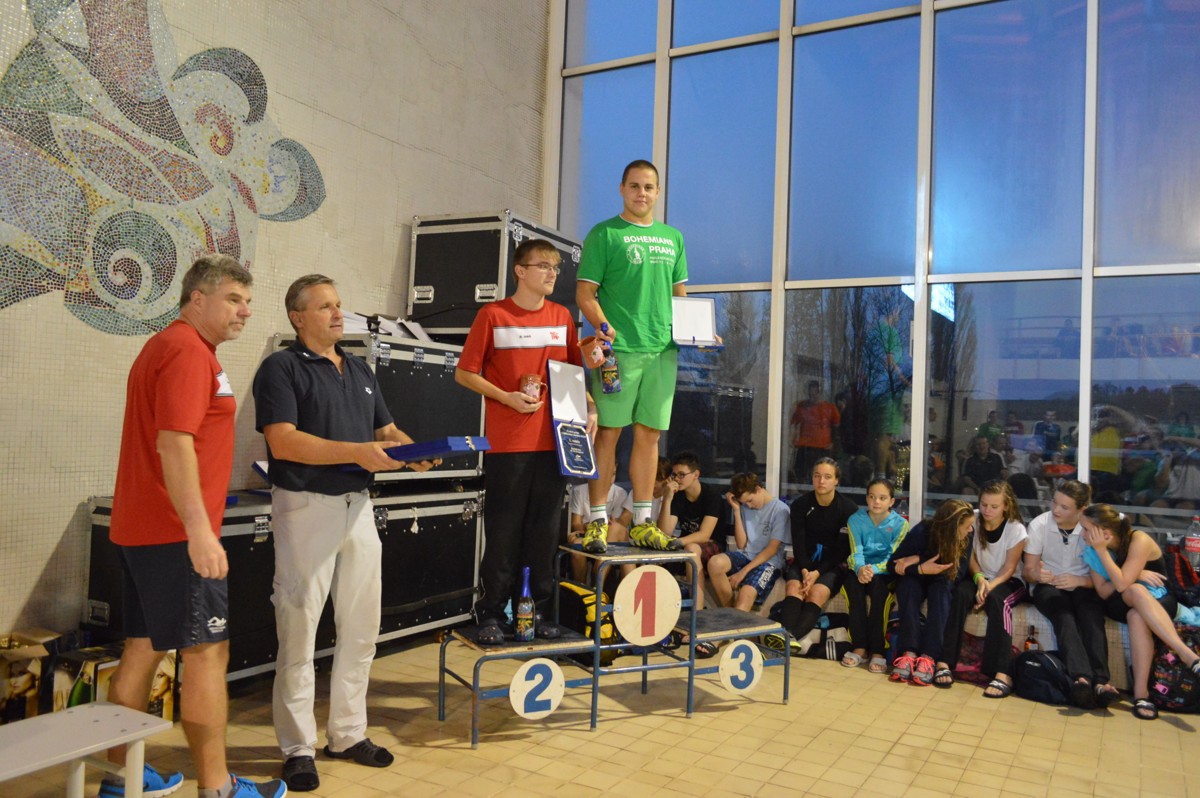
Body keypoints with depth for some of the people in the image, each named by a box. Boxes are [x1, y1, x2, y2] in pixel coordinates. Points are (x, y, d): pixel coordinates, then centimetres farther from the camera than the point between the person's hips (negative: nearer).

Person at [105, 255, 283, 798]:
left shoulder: (168, 347, 19)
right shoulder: (188, 351, -13)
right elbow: (174, 443, -23)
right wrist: (199, 530, -27)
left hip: (143, 528, 10)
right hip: (176, 532, -10)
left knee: (143, 649, 15)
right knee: (207, 652, -4)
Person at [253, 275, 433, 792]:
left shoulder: (360, 370, 17)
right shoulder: (282, 367, -4)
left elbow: (386, 429, 19)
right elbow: (283, 441, -16)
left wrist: (413, 452, -3)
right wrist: (357, 452, -21)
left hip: (358, 506, 7)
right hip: (306, 506, -6)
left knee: (361, 625, 11)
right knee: (299, 629, 2)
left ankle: (348, 733, 26)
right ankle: (298, 748, 14)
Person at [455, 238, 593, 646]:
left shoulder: (562, 317, 10)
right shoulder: (493, 315, -3)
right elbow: (464, 373, -1)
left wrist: (589, 407, 1)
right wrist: (507, 398, -12)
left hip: (553, 441, 4)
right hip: (506, 444, -4)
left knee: (545, 530, 10)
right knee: (503, 531, 3)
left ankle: (541, 612, 21)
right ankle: (491, 614, 15)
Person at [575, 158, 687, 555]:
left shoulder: (672, 237, 18)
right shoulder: (604, 234, 3)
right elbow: (585, 293, -3)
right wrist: (602, 324, -20)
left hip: (662, 348, 5)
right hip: (618, 348, -5)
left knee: (649, 433, 7)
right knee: (608, 432, -3)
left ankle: (643, 523, 15)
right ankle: (597, 522, 5)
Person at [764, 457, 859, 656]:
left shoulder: (848, 509, -5)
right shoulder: (800, 505, 3)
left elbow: (843, 549, -8)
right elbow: (798, 543, -1)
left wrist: (817, 572, -19)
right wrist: (805, 570, -19)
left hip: (833, 565, -2)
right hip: (804, 562, 3)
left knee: (817, 592, -31)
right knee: (794, 587, -29)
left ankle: (792, 637, -51)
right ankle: (786, 633, -49)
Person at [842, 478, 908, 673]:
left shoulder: (900, 523, -3)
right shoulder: (856, 520, 2)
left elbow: (893, 558, -13)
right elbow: (856, 553, -6)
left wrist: (874, 569, -32)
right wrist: (860, 569, -30)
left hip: (885, 573, -1)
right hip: (861, 569, 2)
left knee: (877, 584, -35)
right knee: (853, 582, -32)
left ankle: (877, 650, -28)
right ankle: (860, 647, -26)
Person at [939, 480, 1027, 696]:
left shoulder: (1016, 529, -10)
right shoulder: (974, 520, -3)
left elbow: (1009, 568, -11)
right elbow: (971, 557, 0)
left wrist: (990, 586, -28)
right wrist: (979, 579, -19)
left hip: (1008, 582, -2)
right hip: (979, 578, 2)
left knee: (996, 599, -36)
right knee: (961, 592, -31)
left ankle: (1002, 673, -43)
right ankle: (946, 662, -37)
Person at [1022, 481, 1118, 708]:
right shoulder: (1039, 525, -7)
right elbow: (1028, 571, -2)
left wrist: (1079, 581, -25)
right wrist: (1038, 575, -27)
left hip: (1082, 586, 1)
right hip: (1048, 587, -1)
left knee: (1092, 617, -32)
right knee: (1064, 616, -33)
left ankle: (1100, 682, -45)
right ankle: (1081, 678, -51)